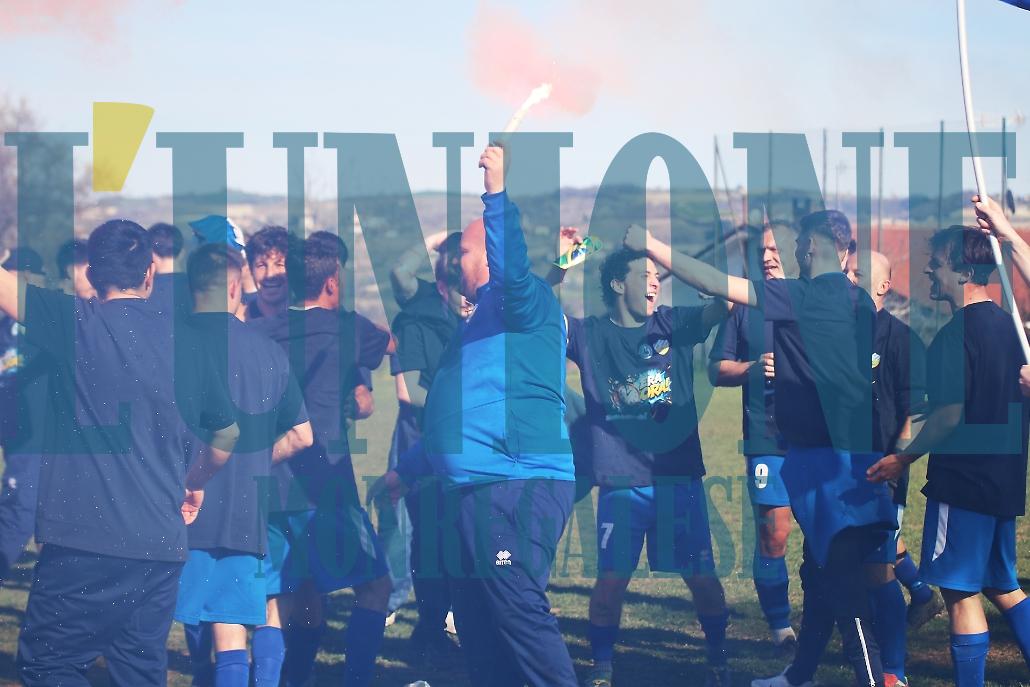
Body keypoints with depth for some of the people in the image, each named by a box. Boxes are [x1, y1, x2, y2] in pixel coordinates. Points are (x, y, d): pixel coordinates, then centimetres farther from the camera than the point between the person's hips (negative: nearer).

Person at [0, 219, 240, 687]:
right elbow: (227, 434, 21)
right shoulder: (187, 343, 8)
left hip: (84, 543, -5)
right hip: (162, 545, 5)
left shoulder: (78, 324, -7)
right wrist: (194, 484, 39)